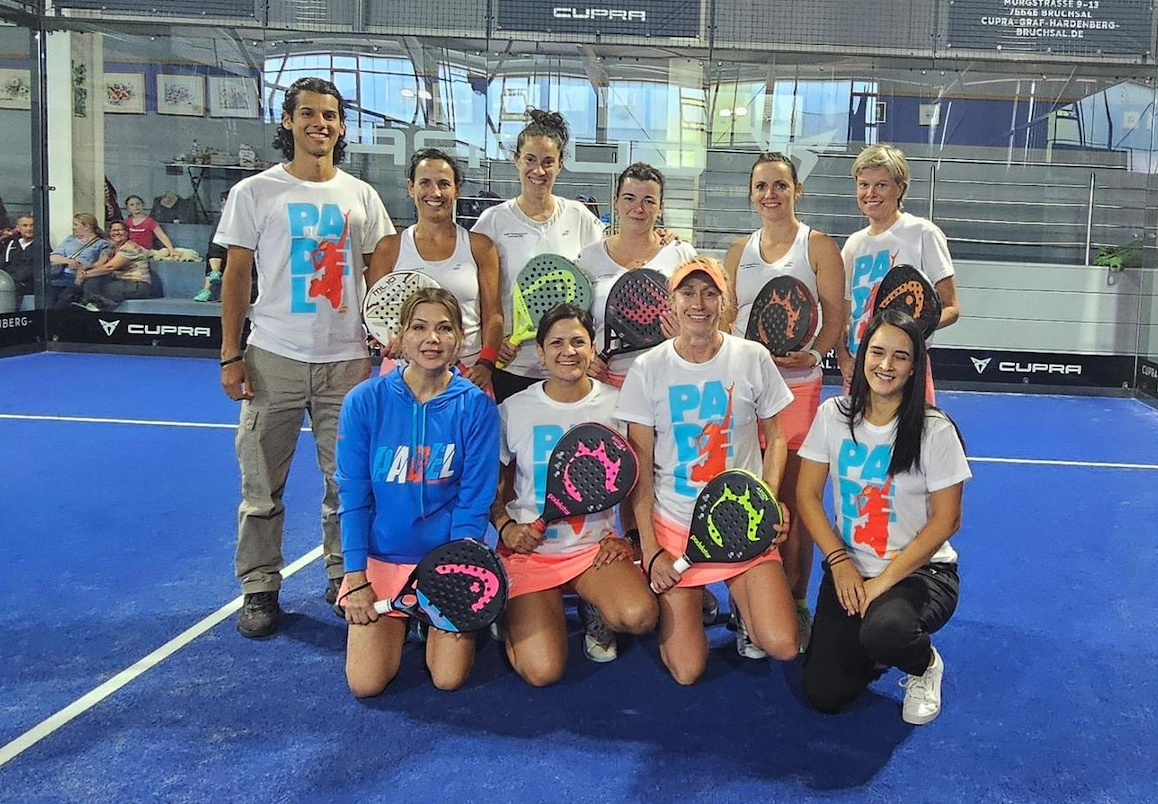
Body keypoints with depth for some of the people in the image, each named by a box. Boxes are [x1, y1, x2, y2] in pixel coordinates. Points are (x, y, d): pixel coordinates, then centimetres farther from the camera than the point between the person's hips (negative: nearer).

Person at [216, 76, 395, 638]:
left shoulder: (360, 196, 8)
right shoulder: (255, 192, 2)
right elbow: (236, 277, 2)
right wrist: (230, 356, -3)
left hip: (346, 360, 2)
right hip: (274, 358, -1)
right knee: (262, 482, 4)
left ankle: (345, 576, 21)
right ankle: (259, 587, 17)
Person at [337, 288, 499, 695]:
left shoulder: (476, 406, -9)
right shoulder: (365, 401, -8)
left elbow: (474, 502, -8)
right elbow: (353, 497, -5)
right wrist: (355, 579, -8)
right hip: (381, 556, 1)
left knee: (448, 679, -8)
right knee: (366, 684, -6)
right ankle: (400, 622, 25)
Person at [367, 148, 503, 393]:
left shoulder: (479, 246, 6)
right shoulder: (389, 248, 6)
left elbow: (493, 314, 4)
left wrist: (486, 363, -10)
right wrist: (391, 341, -15)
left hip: (468, 372, 0)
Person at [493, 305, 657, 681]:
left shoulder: (616, 405, -2)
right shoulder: (513, 411, -3)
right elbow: (492, 485, 6)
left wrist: (625, 536, -4)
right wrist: (506, 526, -12)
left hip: (597, 545, 1)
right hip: (530, 548, -1)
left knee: (639, 616, -30)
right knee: (542, 671, -16)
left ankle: (594, 612, 8)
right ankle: (517, 612, 18)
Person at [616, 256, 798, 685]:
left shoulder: (753, 359, -2)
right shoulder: (647, 370, -4)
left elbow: (775, 435, 9)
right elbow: (640, 466, -2)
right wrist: (649, 548, -7)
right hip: (673, 525, -1)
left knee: (782, 646, -14)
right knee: (687, 671, -6)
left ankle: (743, 604, 20)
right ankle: (690, 606, 27)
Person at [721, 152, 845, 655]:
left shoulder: (819, 246, 2)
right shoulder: (739, 252, 14)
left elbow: (835, 316, -3)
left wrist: (813, 354, -20)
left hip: (796, 385, -3)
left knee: (794, 504, 0)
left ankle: (795, 605, 14)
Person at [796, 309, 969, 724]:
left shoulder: (936, 430, -11)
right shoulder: (833, 415, -2)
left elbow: (946, 519, -9)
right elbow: (807, 495, 1)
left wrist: (885, 580, -15)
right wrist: (840, 562, -10)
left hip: (920, 571, -3)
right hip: (848, 570, 3)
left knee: (884, 631, -37)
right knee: (823, 694, -10)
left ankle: (926, 665, 2)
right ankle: (869, 652, 25)